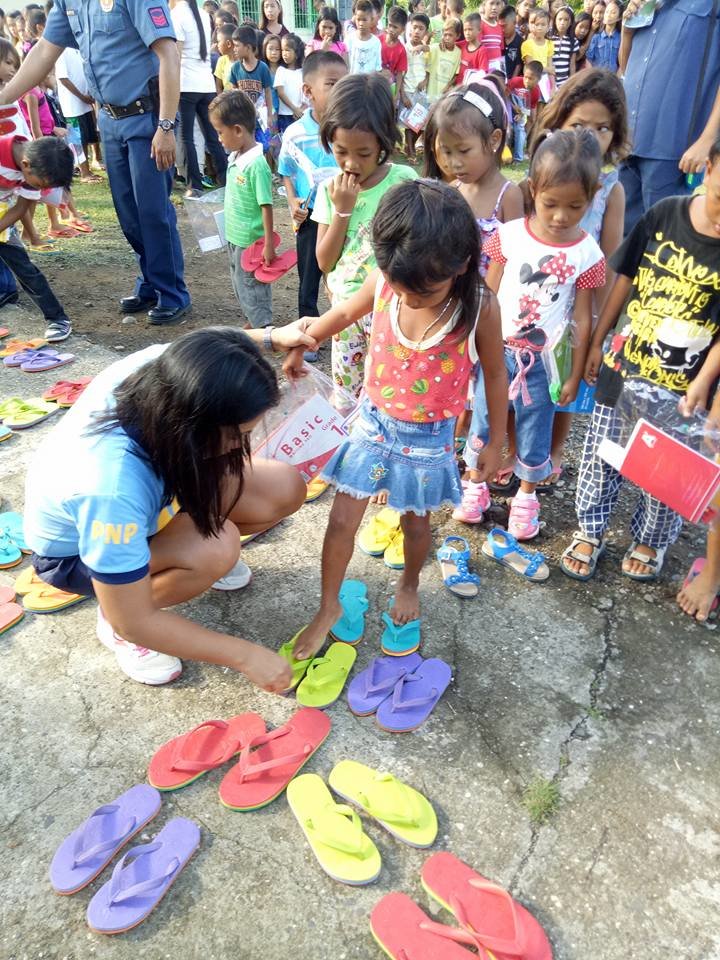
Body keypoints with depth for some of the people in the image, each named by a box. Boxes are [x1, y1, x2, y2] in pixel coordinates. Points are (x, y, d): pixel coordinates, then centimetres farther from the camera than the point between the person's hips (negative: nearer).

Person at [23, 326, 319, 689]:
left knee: (285, 489, -12)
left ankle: (179, 545, 14)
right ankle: (112, 620, -5)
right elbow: (134, 621, -31)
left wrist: (272, 337, -13)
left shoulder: (164, 367, -29)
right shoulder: (113, 488, -44)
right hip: (75, 551, -6)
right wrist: (245, 655, -26)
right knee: (216, 546, -35)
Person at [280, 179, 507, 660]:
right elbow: (343, 314, 4)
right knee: (342, 521, 5)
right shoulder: (383, 283, -17)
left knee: (415, 521, 18)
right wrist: (298, 348, 18)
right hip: (374, 422, 2)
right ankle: (329, 607, 28)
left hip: (428, 438, -2)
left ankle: (409, 585, 50)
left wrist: (496, 442, 2)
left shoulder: (480, 308, -22)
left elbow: (494, 374, -7)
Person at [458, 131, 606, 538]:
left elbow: (583, 319, -3)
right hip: (498, 350, 1)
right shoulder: (510, 234, -8)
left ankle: (526, 496, 33)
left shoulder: (587, 254, -9)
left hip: (544, 360, -1)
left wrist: (575, 375, -1)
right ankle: (475, 483, 36)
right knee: (483, 419, 14)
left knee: (535, 431, 11)